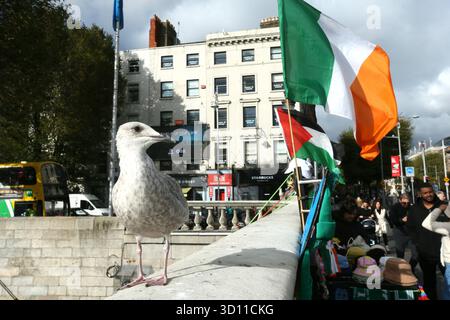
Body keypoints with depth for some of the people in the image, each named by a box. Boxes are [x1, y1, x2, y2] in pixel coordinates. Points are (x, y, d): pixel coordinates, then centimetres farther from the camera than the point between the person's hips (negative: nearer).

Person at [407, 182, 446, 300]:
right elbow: (410, 227, 9)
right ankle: (431, 297, 30)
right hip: (425, 252, 2)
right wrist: (417, 242, -2)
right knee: (429, 280, 15)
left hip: (444, 250, -2)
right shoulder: (414, 209, 3)